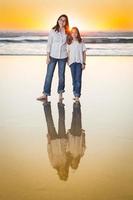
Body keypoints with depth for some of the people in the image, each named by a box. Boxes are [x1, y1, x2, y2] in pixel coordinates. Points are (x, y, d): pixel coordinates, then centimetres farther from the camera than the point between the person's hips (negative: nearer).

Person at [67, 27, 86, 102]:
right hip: (72, 62, 2)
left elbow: (84, 53, 5)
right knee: (74, 79, 5)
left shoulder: (81, 42, 4)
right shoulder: (69, 42, 7)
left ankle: (77, 95, -13)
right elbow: (68, 53, 9)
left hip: (79, 62, -2)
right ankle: (76, 94, 13)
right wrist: (68, 61, -2)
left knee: (78, 79, -10)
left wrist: (84, 63, -1)